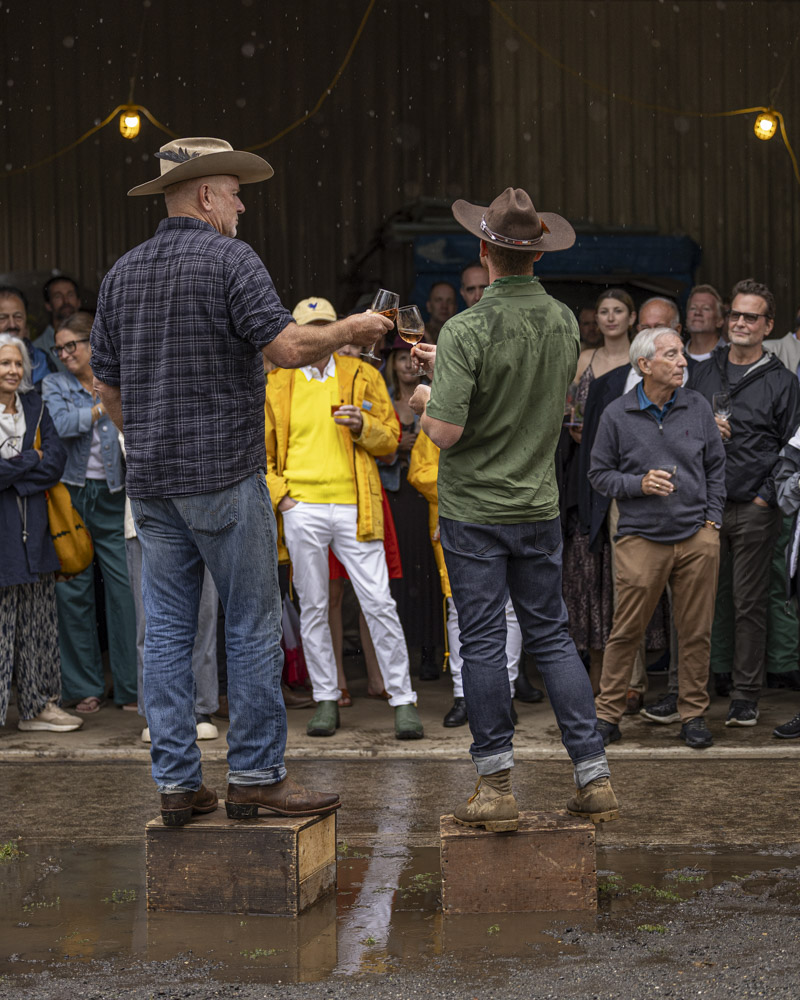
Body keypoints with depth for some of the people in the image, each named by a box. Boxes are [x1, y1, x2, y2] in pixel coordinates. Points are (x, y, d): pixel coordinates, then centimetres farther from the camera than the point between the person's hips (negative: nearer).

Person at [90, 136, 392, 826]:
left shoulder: (123, 273, 13)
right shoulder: (230, 259, -8)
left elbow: (109, 386, 16)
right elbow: (286, 346, -18)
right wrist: (349, 330, -2)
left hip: (152, 483, 7)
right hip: (225, 477, -6)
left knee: (167, 631, 7)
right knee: (253, 627, 1)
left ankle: (176, 783, 9)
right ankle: (256, 776, 3)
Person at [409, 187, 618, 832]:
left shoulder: (468, 330, -17)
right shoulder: (565, 322, 1)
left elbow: (447, 432, -21)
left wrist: (429, 401, 1)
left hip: (474, 509, -4)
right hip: (540, 507, 5)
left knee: (482, 642, 2)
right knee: (553, 636, 11)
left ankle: (497, 788, 5)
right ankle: (595, 779, 10)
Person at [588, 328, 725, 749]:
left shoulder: (698, 407, 6)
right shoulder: (616, 415, -1)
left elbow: (715, 467, 14)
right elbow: (600, 474, 4)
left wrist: (712, 520, 6)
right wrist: (639, 484, -12)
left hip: (697, 539, 2)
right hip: (642, 538, -2)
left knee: (696, 632, 6)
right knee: (625, 632, -1)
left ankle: (694, 715, 18)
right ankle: (607, 714, 10)